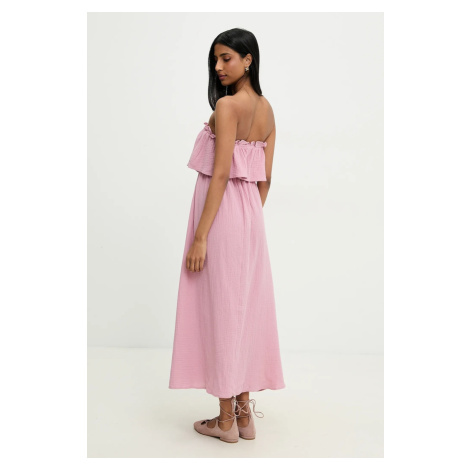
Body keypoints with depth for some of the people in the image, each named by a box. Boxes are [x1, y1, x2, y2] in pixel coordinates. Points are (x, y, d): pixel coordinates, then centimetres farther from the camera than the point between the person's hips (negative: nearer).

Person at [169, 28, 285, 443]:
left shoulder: (226, 105, -13)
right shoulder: (267, 108, 11)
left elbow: (220, 174, -19)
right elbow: (265, 177, 12)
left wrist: (200, 236, -17)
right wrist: (253, 218, 19)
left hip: (222, 214, -8)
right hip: (252, 215, 8)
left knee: (220, 309, 1)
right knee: (246, 308, 12)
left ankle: (226, 421, 14)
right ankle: (245, 414, 23)